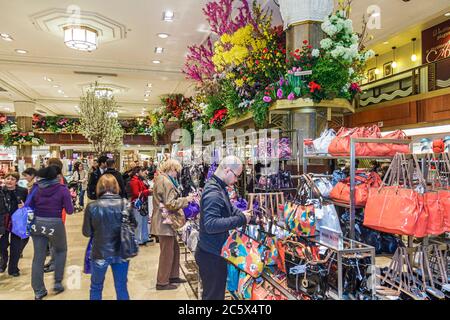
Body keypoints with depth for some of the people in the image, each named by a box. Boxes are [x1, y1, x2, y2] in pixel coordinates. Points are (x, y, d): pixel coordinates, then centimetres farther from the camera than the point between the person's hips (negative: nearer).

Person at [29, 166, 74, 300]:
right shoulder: (62, 189, -10)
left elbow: (30, 206, 7)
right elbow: (69, 210, -7)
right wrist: (68, 198, 9)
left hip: (37, 223, 3)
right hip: (55, 224, -3)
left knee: (38, 257, 10)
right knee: (61, 251, 22)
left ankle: (38, 291, 20)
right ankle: (57, 283, 20)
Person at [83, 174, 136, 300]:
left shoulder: (92, 207, -14)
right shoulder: (125, 204, -11)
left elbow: (87, 232, -5)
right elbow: (133, 225, 2)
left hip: (100, 253, -1)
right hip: (121, 252, 1)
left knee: (96, 287, 21)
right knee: (122, 288, 16)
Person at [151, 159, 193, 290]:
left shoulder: (161, 179, 14)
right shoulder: (166, 182, -19)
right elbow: (171, 204, -24)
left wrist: (183, 199, 14)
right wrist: (186, 200, -14)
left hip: (165, 221, 10)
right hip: (164, 222, -10)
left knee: (174, 249, 18)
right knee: (167, 253, 1)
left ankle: (173, 276, 29)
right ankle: (162, 282, 12)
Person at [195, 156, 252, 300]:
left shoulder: (219, 187, 8)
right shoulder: (213, 193, -25)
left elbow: (228, 208, 20)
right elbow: (211, 225, -33)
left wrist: (242, 214, 1)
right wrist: (241, 220, -28)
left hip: (215, 252, 10)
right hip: (211, 255, -10)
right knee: (214, 295, 5)